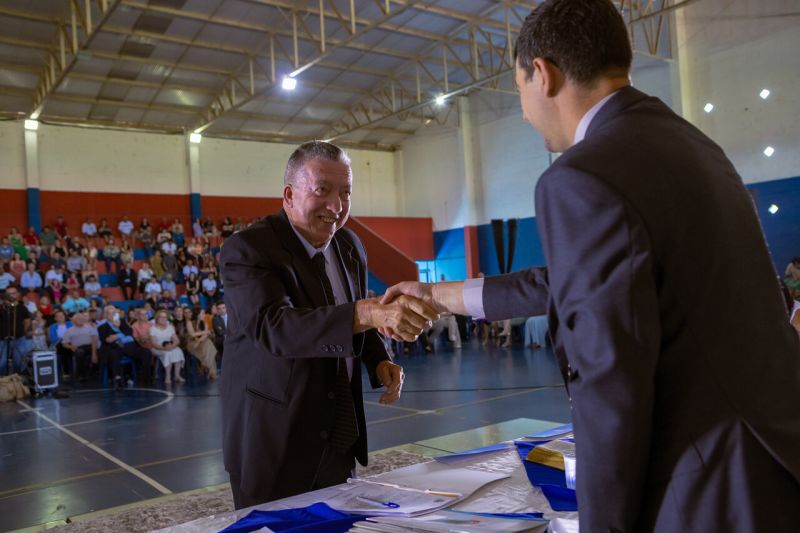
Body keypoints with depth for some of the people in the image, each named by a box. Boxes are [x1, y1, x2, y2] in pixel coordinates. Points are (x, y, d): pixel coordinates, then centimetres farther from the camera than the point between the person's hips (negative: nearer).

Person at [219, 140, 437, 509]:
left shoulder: (350, 246, 3)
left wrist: (380, 360, -4)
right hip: (271, 443, -6)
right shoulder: (247, 249, -17)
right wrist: (369, 312, -45)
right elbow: (273, 326, -33)